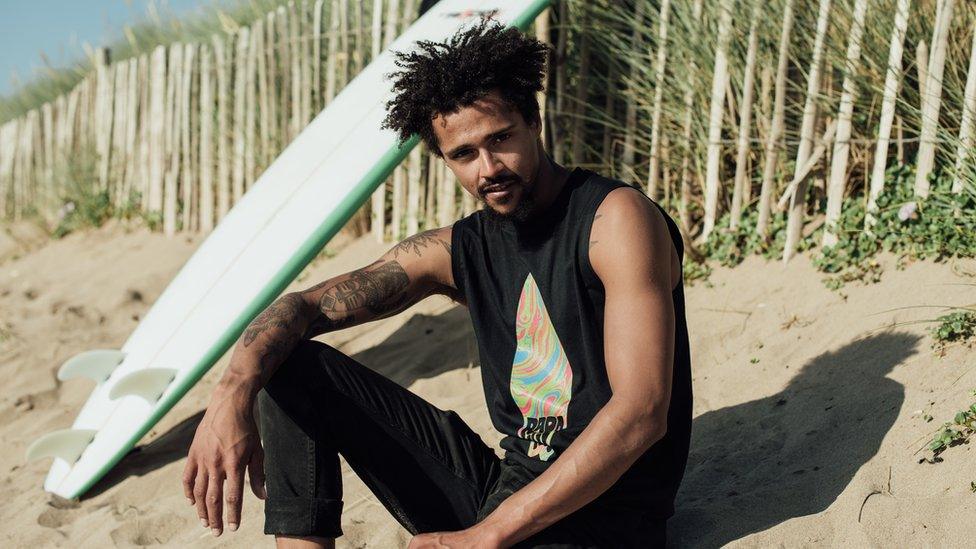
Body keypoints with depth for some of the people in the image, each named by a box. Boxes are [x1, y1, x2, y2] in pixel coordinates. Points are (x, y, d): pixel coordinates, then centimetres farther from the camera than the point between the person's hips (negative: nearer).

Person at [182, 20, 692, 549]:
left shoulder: (615, 217, -13)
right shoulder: (459, 251, 7)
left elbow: (641, 414, -23)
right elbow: (305, 306, 4)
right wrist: (233, 392, -20)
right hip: (503, 485, 7)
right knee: (293, 367, 2)